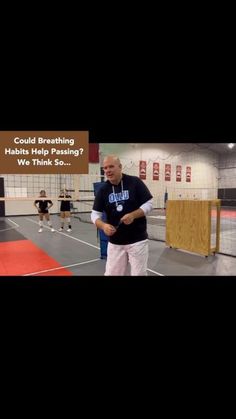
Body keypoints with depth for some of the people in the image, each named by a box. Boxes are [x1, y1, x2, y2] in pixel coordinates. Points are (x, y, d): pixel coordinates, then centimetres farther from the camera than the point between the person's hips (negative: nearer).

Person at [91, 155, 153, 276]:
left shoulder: (135, 182, -7)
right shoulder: (103, 189, 1)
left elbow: (149, 204, -5)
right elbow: (95, 213, 1)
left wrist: (133, 215, -21)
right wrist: (103, 226, -20)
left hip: (137, 240, -2)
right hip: (115, 242, 3)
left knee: (139, 273, 9)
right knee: (111, 273, 11)